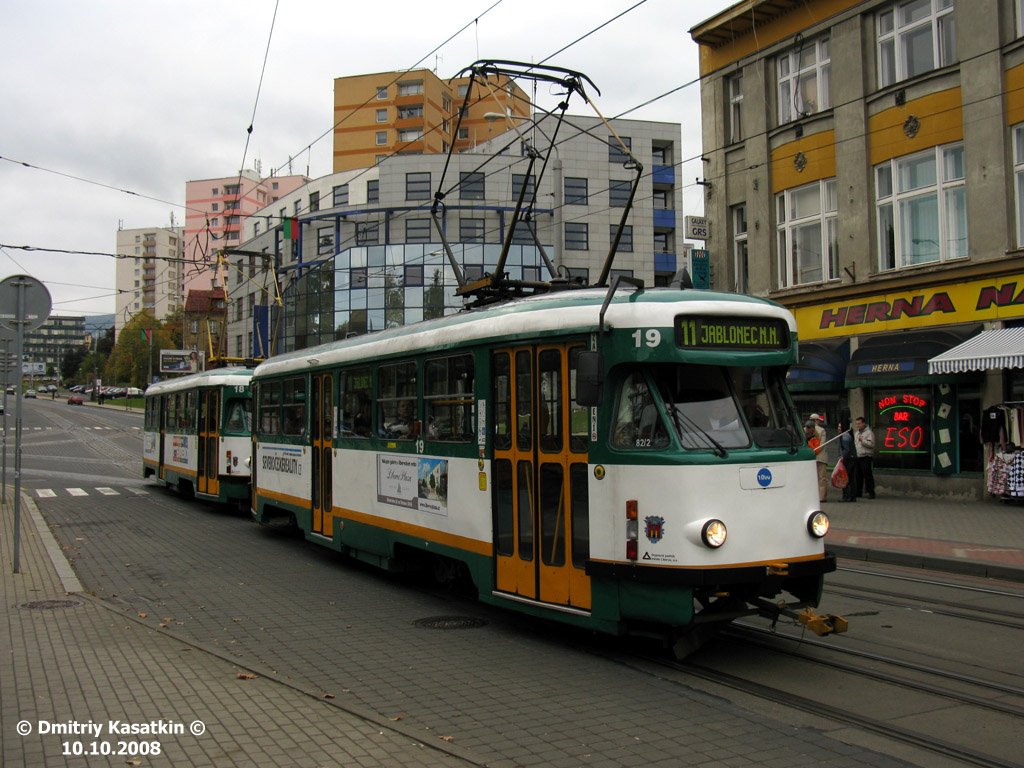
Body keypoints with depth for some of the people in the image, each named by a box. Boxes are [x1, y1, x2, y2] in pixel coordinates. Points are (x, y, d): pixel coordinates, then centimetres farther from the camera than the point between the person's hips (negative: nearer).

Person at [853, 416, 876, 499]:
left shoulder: (869, 433, -4)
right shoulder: (856, 433, 21)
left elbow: (871, 444, -15)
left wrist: (863, 440, -16)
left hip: (865, 457, -7)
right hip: (857, 457, 7)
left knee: (867, 475, -8)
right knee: (858, 476, 8)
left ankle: (871, 493, -6)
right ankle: (858, 492, 14)